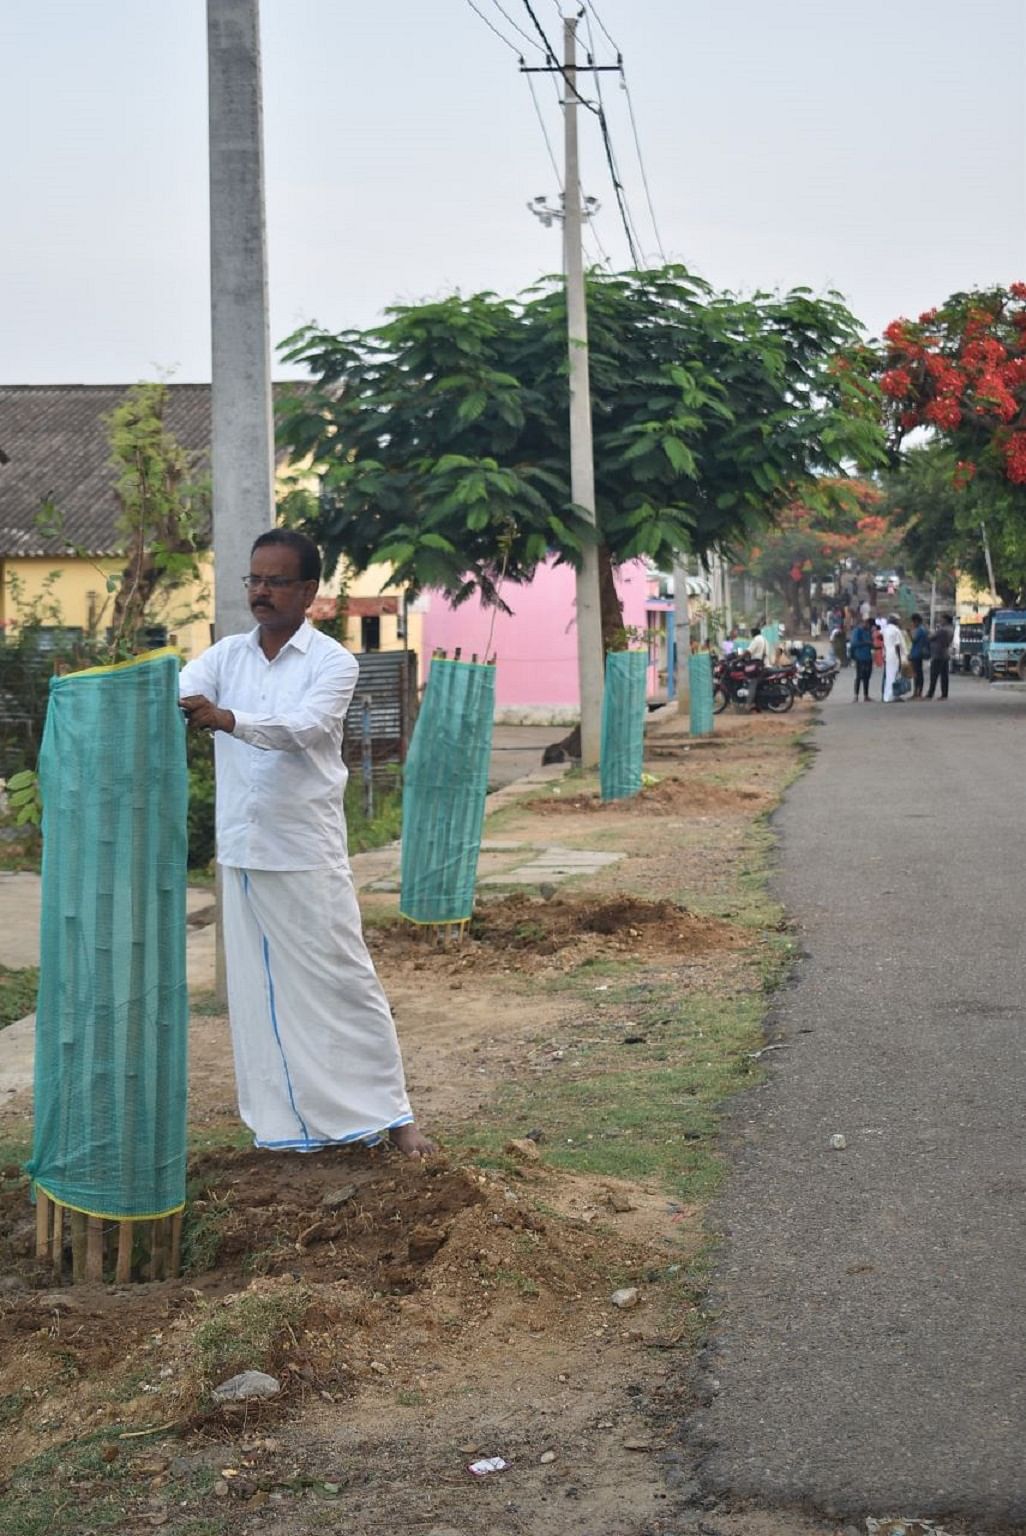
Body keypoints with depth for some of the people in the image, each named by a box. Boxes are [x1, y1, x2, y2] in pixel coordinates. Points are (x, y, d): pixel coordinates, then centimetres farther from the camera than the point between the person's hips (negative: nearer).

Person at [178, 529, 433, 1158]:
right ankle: (286, 1123, 18)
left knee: (344, 983, 0)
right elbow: (178, 687, -10)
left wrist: (226, 719, -40)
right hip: (241, 852, 4)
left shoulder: (333, 662, -6)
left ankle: (391, 1114, 9)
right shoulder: (227, 656, 8)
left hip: (307, 853, -4)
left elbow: (302, 727, -23)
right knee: (260, 989, 8)